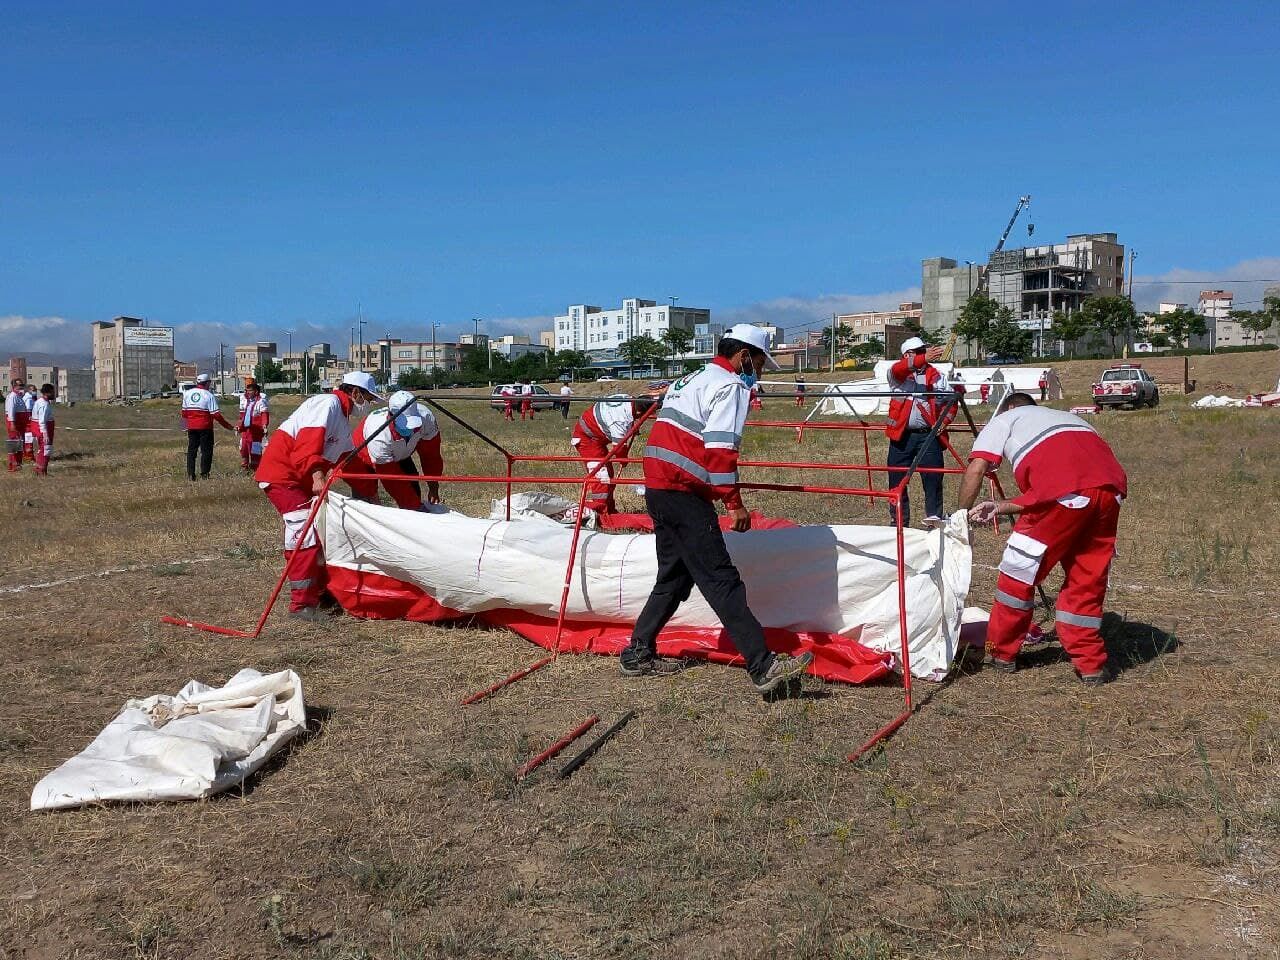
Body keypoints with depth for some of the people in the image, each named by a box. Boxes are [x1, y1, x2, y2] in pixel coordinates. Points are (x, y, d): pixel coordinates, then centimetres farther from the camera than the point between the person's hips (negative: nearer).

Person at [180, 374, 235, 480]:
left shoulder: (187, 393, 5)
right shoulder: (209, 395, -10)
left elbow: (184, 412, 11)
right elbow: (216, 415, -13)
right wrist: (229, 427, -8)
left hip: (191, 427, 5)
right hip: (205, 427, -5)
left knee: (191, 450, 11)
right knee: (206, 451, 3)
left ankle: (190, 474, 11)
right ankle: (204, 474, 1)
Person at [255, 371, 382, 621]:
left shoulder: (343, 421, 18)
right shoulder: (327, 403, -14)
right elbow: (307, 444, -29)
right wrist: (317, 477, -41)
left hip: (303, 479, 11)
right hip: (281, 474, -11)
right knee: (305, 534, -16)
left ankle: (318, 592, 27)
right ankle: (301, 605, -13)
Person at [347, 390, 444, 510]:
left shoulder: (426, 418, -34)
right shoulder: (379, 437, -46)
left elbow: (430, 455, -18)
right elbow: (391, 479, -38)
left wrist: (433, 488, -14)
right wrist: (416, 507, -36)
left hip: (399, 455, 5)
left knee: (413, 491, -4)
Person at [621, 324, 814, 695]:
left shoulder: (690, 380, 24)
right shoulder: (731, 385, -6)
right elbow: (720, 448, -16)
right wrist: (735, 503, -14)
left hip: (658, 487, 10)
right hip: (684, 493, -10)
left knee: (675, 576, 19)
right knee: (722, 580, -12)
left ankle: (637, 655, 24)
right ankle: (763, 667, -12)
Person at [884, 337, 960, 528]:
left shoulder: (935, 375, 10)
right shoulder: (897, 373, 4)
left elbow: (950, 399, 8)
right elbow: (898, 369, -21)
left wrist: (945, 419, -11)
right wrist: (924, 359, -36)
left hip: (928, 434, 0)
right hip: (901, 435, 0)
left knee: (933, 477, -7)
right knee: (897, 479, 4)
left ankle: (934, 517, -1)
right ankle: (899, 520, 15)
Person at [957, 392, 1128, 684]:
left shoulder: (1005, 419, 25)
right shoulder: (1063, 416, 40)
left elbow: (976, 468, 7)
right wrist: (1002, 508, 30)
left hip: (1065, 492, -6)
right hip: (1111, 487, 6)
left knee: (1019, 573, 11)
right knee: (1088, 578, 18)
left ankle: (1000, 654, 22)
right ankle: (1091, 664, 22)